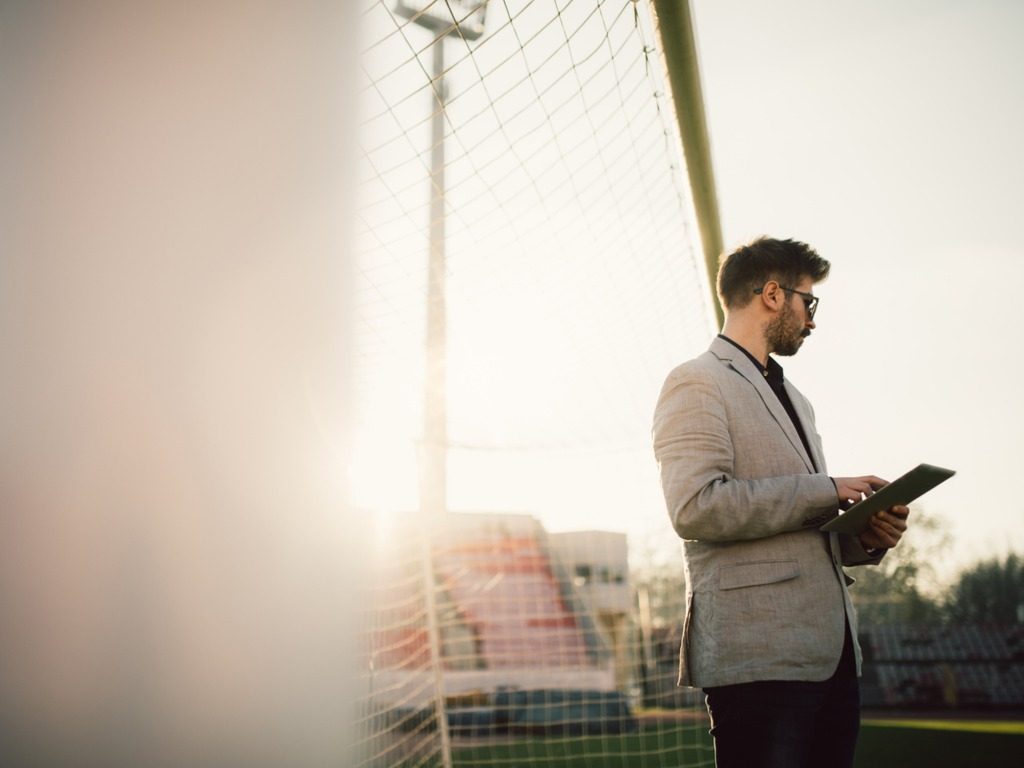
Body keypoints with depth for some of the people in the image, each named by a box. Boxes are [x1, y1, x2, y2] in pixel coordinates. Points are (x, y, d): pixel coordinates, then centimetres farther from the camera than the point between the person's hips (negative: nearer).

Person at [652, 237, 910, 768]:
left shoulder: (793, 399, 24)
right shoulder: (698, 384, -4)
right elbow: (696, 506, -18)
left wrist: (864, 535, 6)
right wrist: (827, 491, -13)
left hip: (832, 652, 8)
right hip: (761, 656, -8)